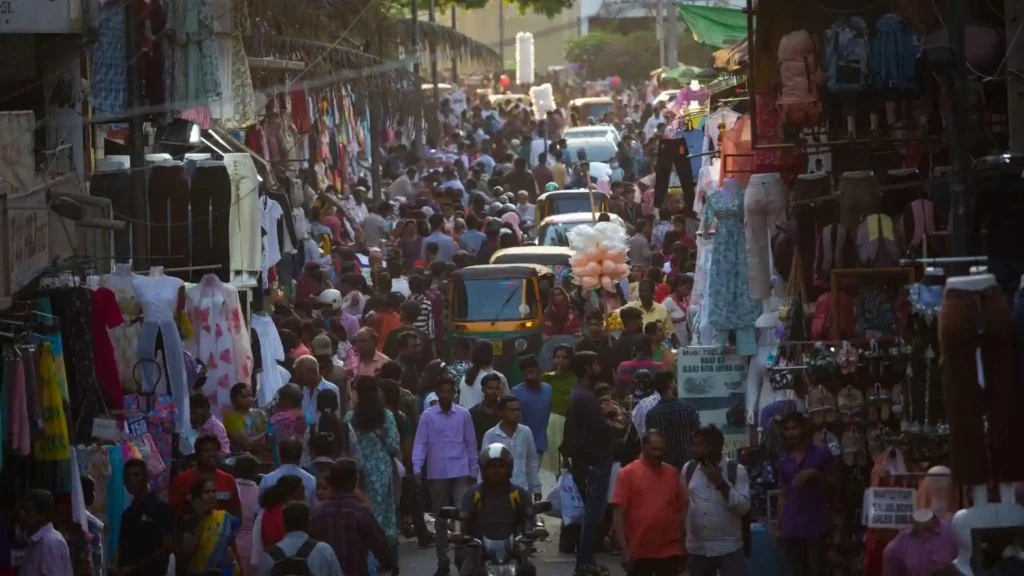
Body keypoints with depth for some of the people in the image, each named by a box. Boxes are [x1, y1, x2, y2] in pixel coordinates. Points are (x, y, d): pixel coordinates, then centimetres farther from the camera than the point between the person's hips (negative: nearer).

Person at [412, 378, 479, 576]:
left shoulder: (463, 414, 2)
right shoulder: (427, 416, 0)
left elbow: (471, 443, 7)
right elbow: (420, 443, -2)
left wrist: (473, 470, 8)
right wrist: (417, 468, -14)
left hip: (460, 472, -1)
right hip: (437, 473, 1)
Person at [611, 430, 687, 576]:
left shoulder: (672, 473, 9)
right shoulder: (628, 473, -4)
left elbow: (681, 509, 13)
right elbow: (618, 513, -7)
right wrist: (624, 548, -14)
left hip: (670, 550, 3)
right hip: (639, 551, -3)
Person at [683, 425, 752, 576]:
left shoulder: (736, 471, -5)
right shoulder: (689, 469, 6)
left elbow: (744, 506, -11)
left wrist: (721, 483, -19)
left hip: (729, 548, -4)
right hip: (698, 548, 4)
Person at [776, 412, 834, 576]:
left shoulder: (821, 454, -1)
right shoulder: (784, 462, 14)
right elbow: (783, 496, 16)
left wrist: (815, 474, -15)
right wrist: (778, 526, 11)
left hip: (815, 525, -5)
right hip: (791, 527, 5)